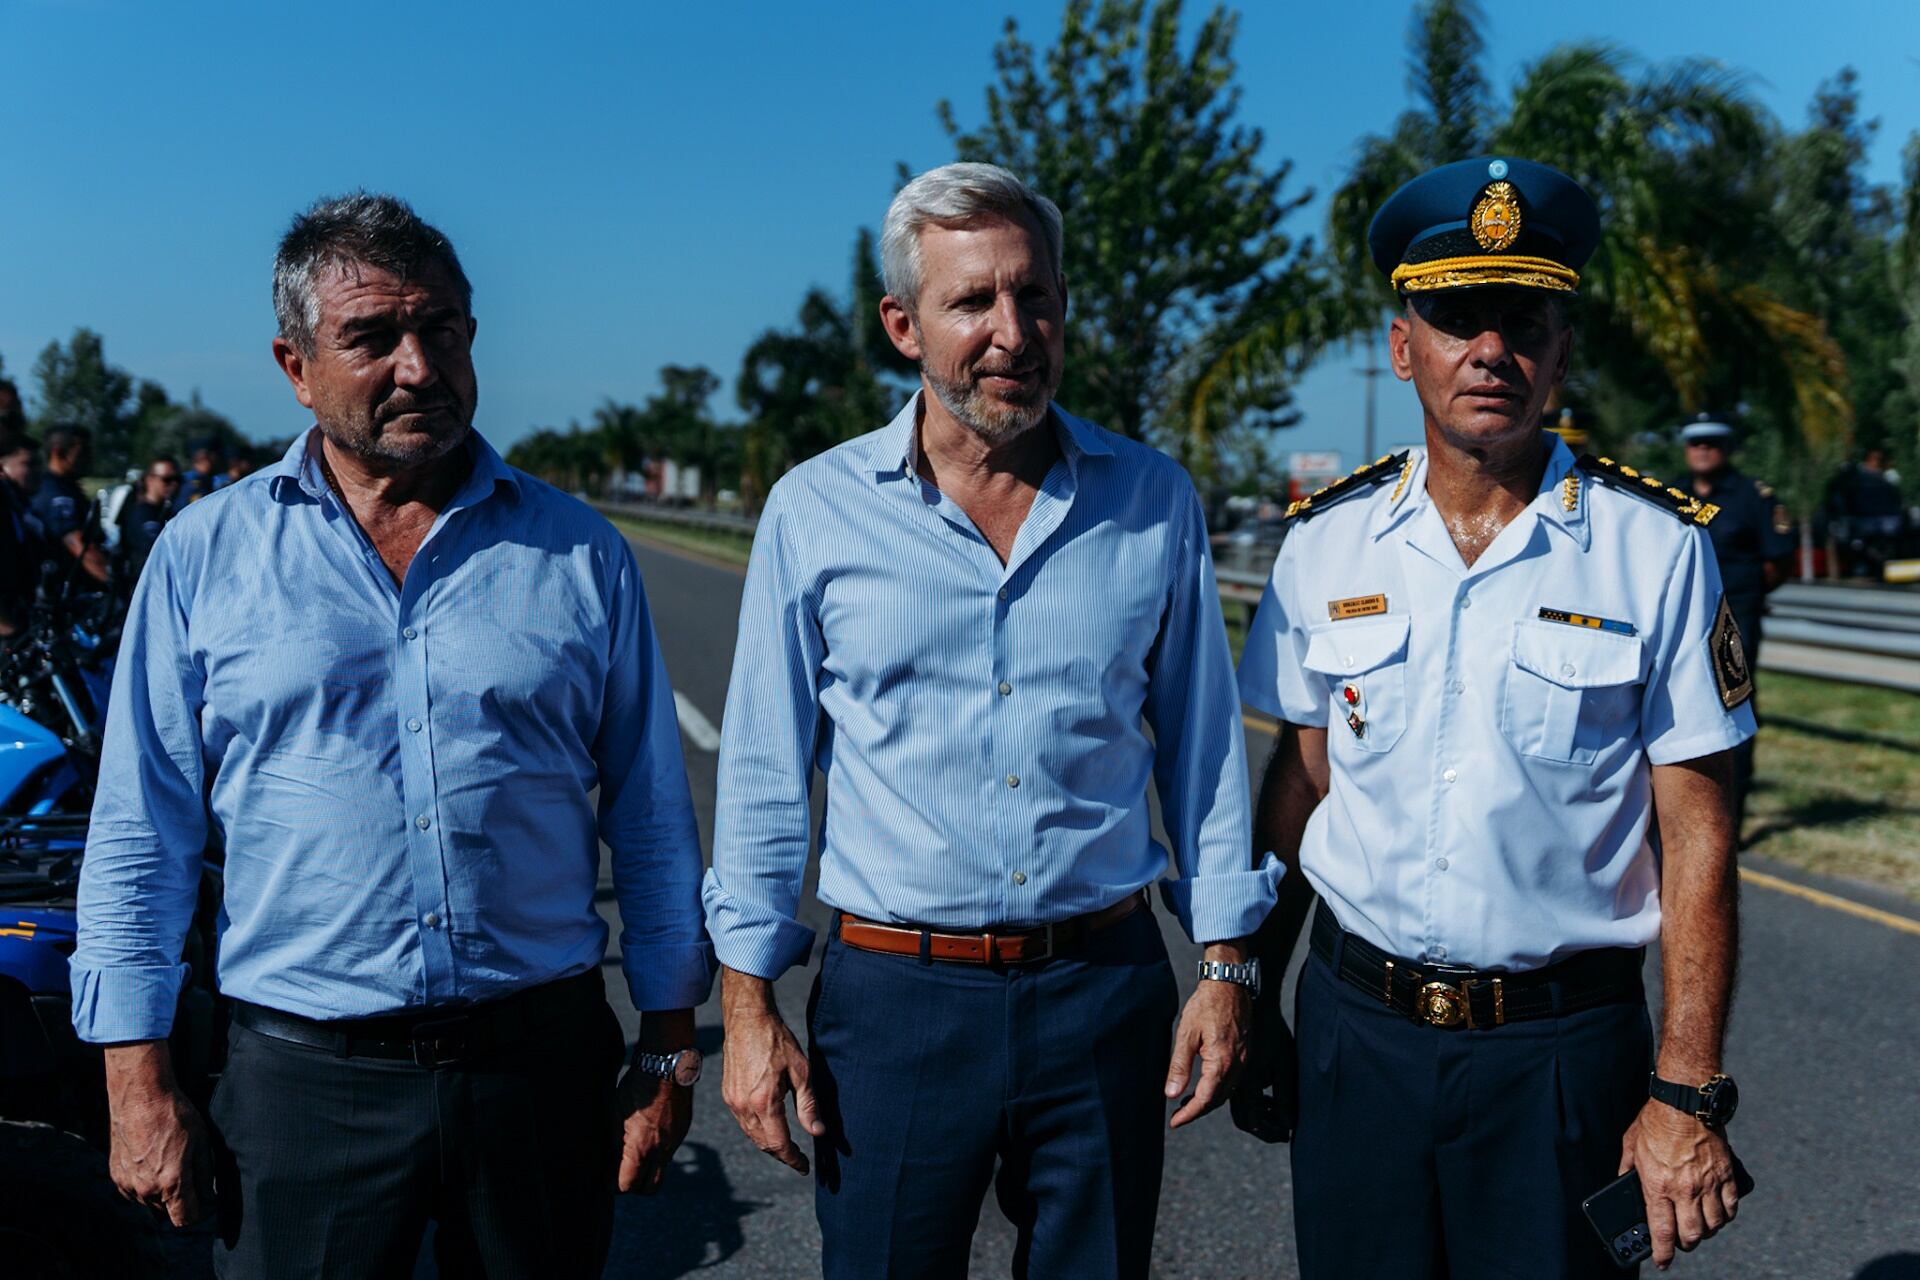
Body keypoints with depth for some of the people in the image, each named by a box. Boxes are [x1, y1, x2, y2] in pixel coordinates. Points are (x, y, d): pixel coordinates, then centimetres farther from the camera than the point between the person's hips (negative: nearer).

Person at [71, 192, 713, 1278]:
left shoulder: (580, 554, 3)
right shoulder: (203, 556, 2)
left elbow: (654, 820, 6)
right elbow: (141, 836, 4)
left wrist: (669, 1053, 4)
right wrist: (139, 1082, -1)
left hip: (545, 1058, 1)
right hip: (305, 1072, 0)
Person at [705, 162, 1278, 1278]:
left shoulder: (1157, 503, 1)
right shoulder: (816, 511, -3)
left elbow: (1202, 747, 7)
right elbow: (766, 772, 1)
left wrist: (1226, 967, 6)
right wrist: (749, 1000, 0)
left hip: (1107, 989, 2)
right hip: (893, 994, -1)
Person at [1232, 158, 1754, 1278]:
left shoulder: (1657, 548, -7)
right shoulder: (1327, 542, 0)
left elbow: (1696, 838, -6)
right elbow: (1301, 782, 7)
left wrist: (1688, 1096, -9)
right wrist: (1252, 1005, 9)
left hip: (1563, 1047, -2)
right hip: (1354, 1029, 2)